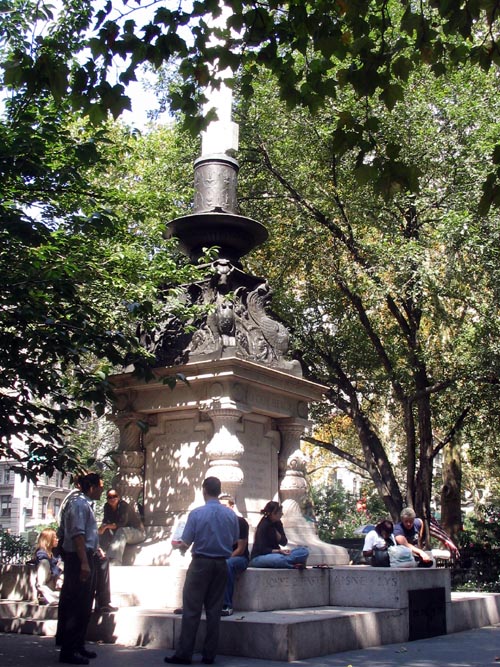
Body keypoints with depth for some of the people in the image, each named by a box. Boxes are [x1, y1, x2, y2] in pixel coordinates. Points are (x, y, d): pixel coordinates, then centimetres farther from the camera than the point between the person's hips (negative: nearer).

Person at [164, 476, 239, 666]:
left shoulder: (196, 514, -11)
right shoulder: (231, 514, 0)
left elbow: (186, 542, -9)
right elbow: (235, 540, 9)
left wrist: (180, 545, 13)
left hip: (201, 563, -4)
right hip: (221, 564, 4)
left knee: (192, 609, 2)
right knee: (214, 610, 9)